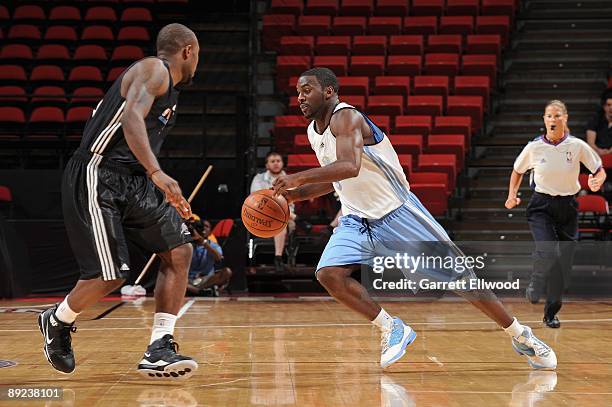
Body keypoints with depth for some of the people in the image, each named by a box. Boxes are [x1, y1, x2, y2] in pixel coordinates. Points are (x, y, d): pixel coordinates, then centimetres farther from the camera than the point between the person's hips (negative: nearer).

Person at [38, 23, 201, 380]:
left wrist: (170, 197, 26)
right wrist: (157, 174, -40)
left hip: (133, 181, 10)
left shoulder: (170, 89, 20)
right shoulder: (153, 70, -10)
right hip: (97, 178, -10)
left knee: (180, 251, -2)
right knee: (111, 275, -10)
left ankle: (159, 350, -1)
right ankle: (57, 321, 20)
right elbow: (131, 117, -29)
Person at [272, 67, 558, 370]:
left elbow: (349, 167, -36)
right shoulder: (314, 132, 9)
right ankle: (391, 329, -2)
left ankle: (519, 335, 10)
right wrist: (296, 193, 11)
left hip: (396, 212, -7)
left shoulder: (345, 117, -18)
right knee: (328, 274, -18)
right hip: (357, 220, 7)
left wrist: (299, 177, -34)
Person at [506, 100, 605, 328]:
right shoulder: (534, 147, -5)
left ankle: (551, 313, 19)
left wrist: (597, 182, -19)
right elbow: (517, 171, 13)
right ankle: (535, 284, 9)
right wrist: (512, 195, -2)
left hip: (567, 208, 2)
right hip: (541, 207, -1)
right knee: (547, 252, -24)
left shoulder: (577, 146, -5)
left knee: (564, 262, 3)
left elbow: (600, 171, 3)